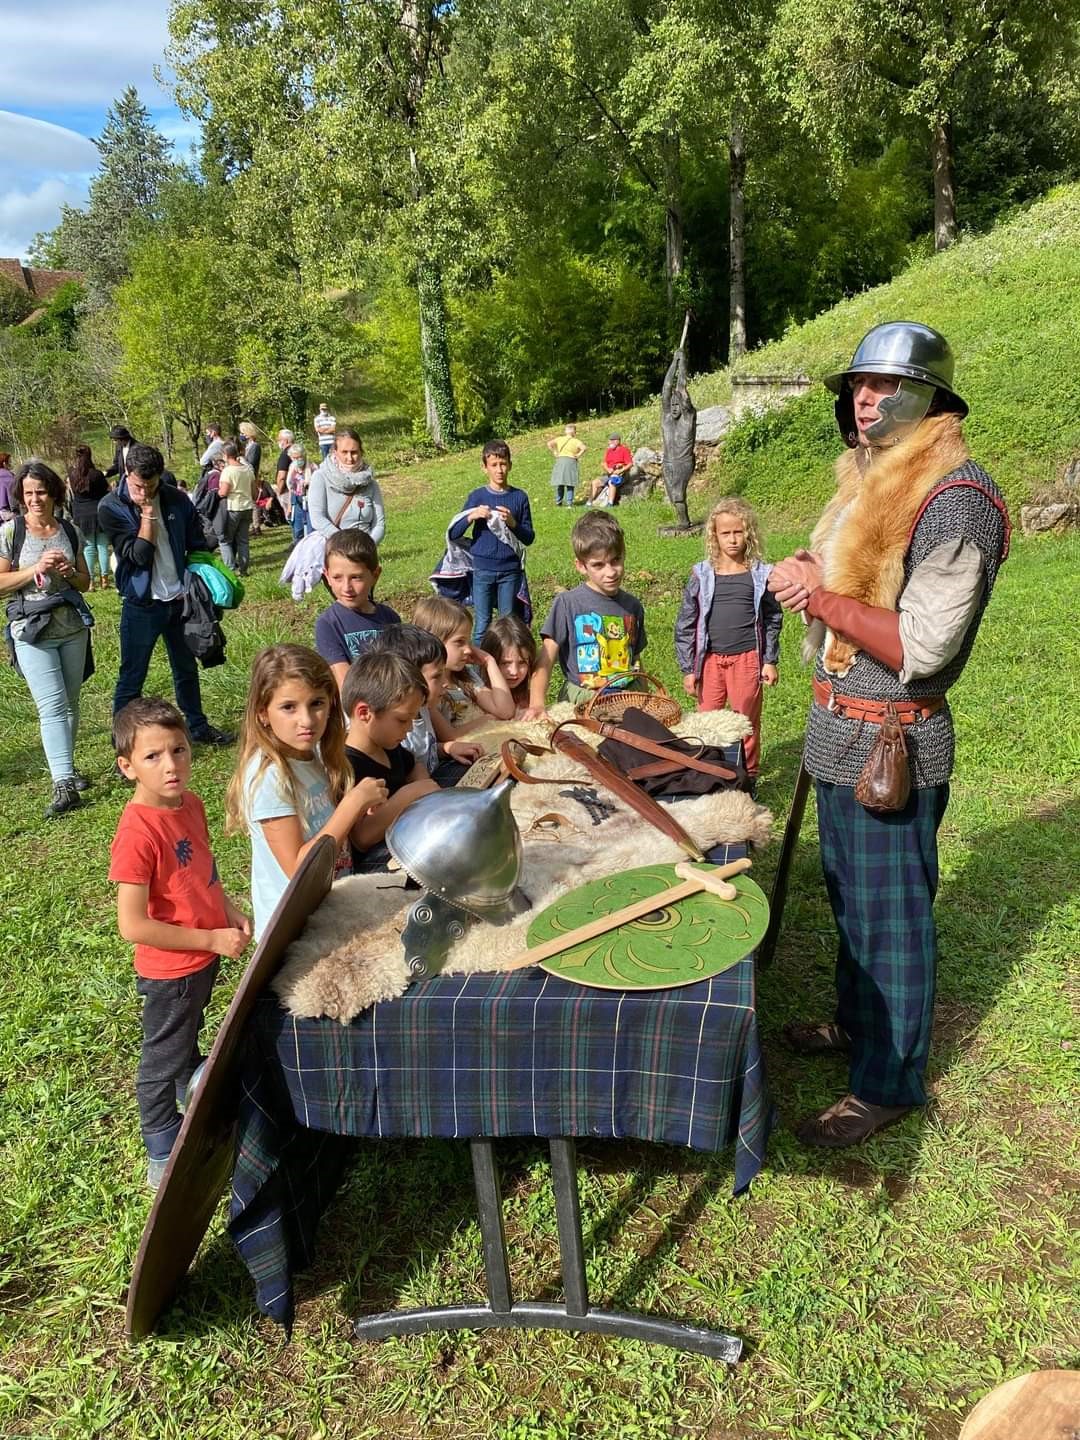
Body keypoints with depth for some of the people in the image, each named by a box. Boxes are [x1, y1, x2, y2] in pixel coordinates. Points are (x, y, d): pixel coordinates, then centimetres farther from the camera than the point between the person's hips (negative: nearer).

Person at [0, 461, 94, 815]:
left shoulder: (69, 531, 6)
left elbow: (85, 583, 13)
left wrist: (70, 572, -8)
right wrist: (36, 568, -17)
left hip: (73, 628, 4)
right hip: (32, 631, -4)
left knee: (70, 703, 11)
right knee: (52, 705, -12)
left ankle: (65, 767, 27)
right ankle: (63, 784, -13)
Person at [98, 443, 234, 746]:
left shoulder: (177, 500, -3)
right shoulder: (111, 508, -12)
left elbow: (197, 547, 7)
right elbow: (139, 555, -20)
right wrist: (147, 513, -21)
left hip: (179, 599, 4)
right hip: (141, 605, -4)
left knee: (187, 669, 19)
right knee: (131, 678, 2)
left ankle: (197, 726, 36)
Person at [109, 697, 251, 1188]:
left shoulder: (190, 803, -6)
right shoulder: (138, 832, -31)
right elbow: (132, 926, -30)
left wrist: (230, 911, -3)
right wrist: (212, 939, -24)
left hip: (204, 956, 7)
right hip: (169, 970, -7)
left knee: (189, 1039, 32)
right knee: (163, 1062, 15)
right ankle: (164, 1161, 38)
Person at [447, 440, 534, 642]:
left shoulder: (519, 497, 3)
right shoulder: (477, 496, 2)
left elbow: (529, 538, 4)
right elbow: (453, 534, 1)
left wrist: (513, 523, -14)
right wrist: (471, 516, -16)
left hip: (510, 570, 1)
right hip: (483, 570, -1)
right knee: (482, 626, 3)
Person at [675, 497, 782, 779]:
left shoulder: (761, 575, -1)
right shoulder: (702, 575, -2)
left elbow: (773, 620, 8)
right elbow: (685, 624, 2)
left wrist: (770, 661, 5)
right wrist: (687, 668, 0)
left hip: (747, 659, 0)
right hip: (710, 660, 1)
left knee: (747, 723, 9)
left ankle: (748, 777, 25)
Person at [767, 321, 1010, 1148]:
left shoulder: (954, 500, -20)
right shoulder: (869, 482, 10)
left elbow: (921, 648, -24)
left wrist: (822, 598, -21)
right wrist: (810, 580, 4)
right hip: (841, 734, 9)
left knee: (891, 915, 5)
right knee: (850, 897, 23)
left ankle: (889, 1081, 22)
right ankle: (859, 1022, 43)